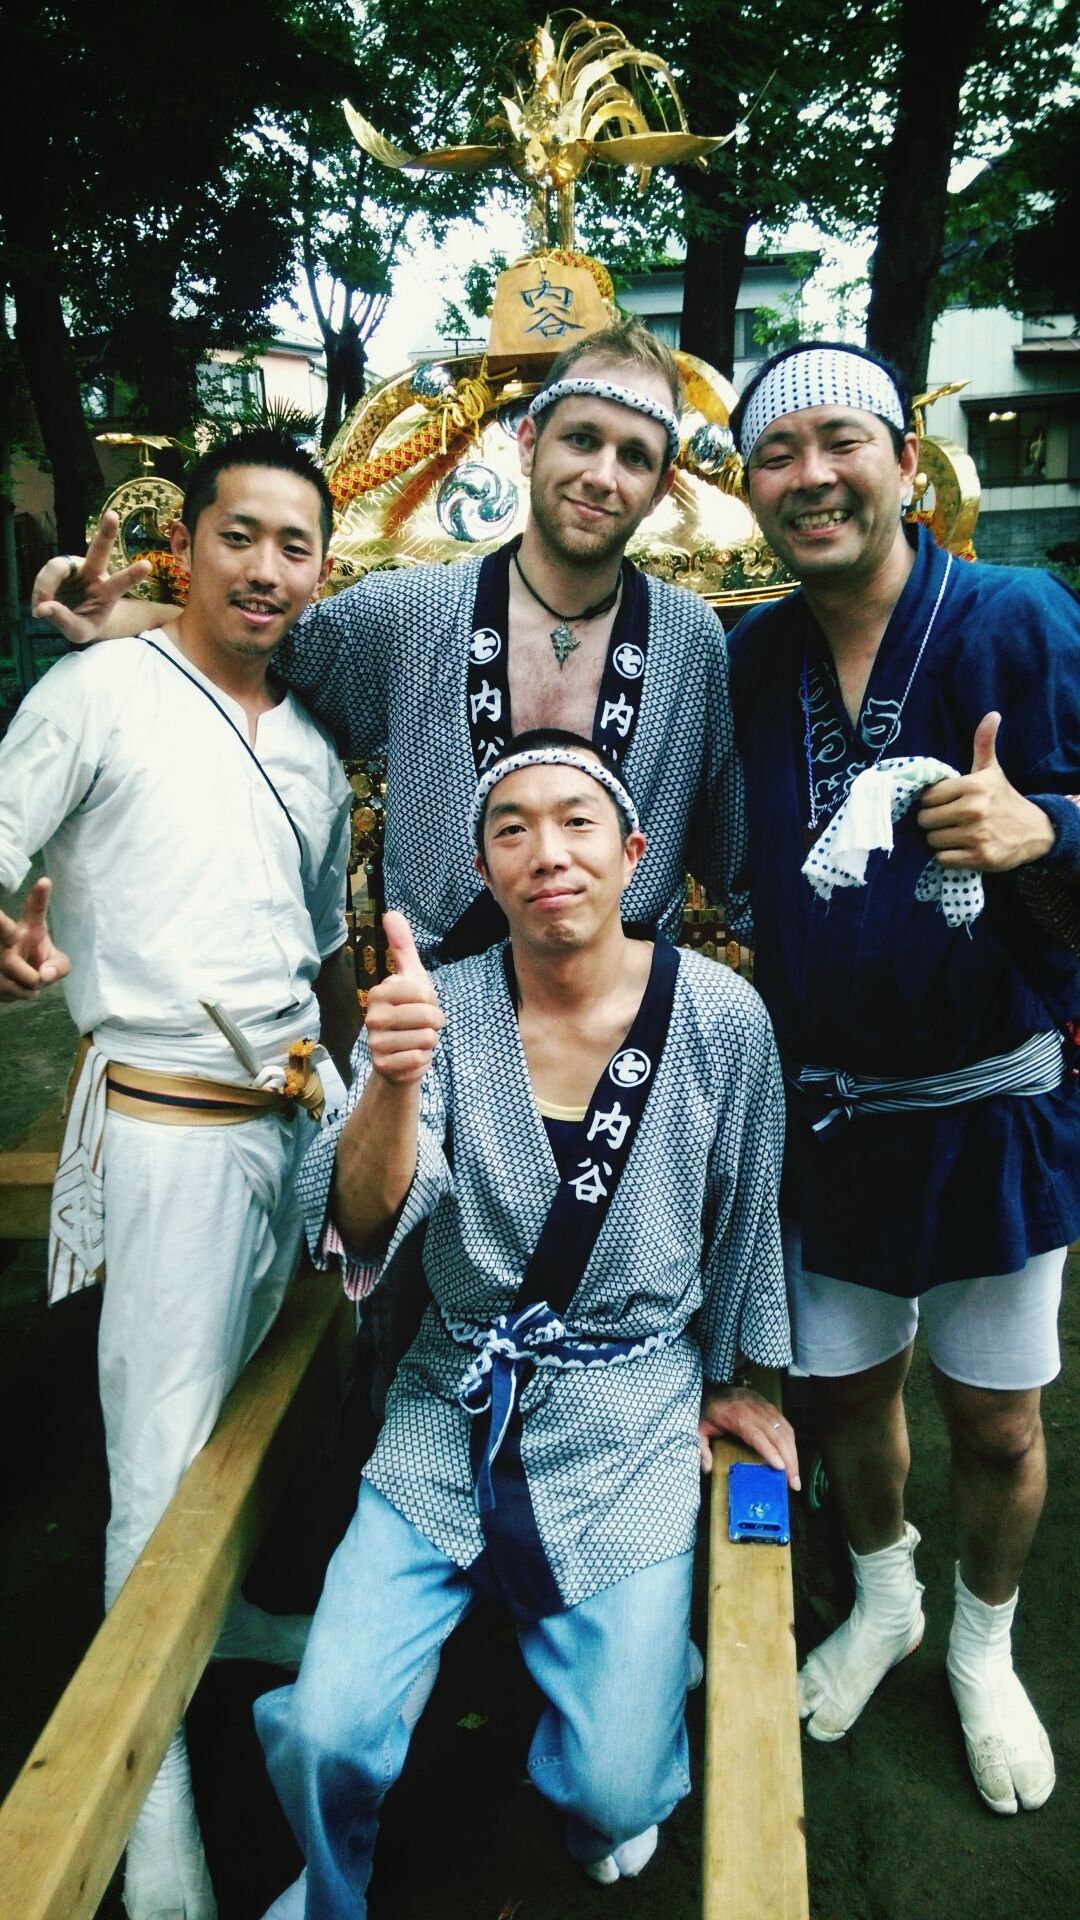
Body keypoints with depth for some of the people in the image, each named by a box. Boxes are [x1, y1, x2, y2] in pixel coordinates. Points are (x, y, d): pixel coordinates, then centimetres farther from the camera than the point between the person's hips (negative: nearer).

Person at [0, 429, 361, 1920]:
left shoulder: (314, 753, 15)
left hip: (292, 1120, 6)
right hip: (168, 1123, -6)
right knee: (165, 1459, 0)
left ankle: (227, 1616, 41)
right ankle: (152, 1793, 17)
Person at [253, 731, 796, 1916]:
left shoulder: (720, 1017, -10)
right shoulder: (440, 1007, -9)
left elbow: (743, 1216, 4)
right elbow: (362, 1221, -20)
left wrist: (734, 1380, 13)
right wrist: (394, 1082, -39)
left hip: (629, 1422, 0)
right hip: (453, 1413, 1)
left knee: (614, 1791, -5)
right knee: (322, 1739, -8)